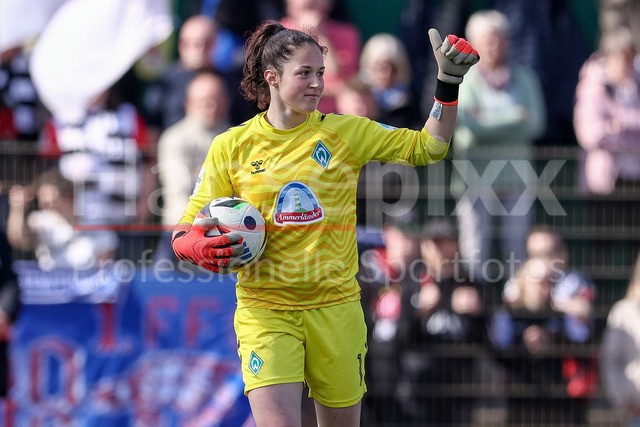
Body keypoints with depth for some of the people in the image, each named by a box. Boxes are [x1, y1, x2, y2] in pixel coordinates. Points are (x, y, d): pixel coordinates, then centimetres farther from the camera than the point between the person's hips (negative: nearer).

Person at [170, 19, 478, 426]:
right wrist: (195, 246, -17)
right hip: (264, 311, -2)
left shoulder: (347, 132, 3)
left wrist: (449, 82, -5)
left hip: (336, 305, 2)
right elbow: (186, 229, 6)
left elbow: (427, 147, 6)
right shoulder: (231, 147, 1)